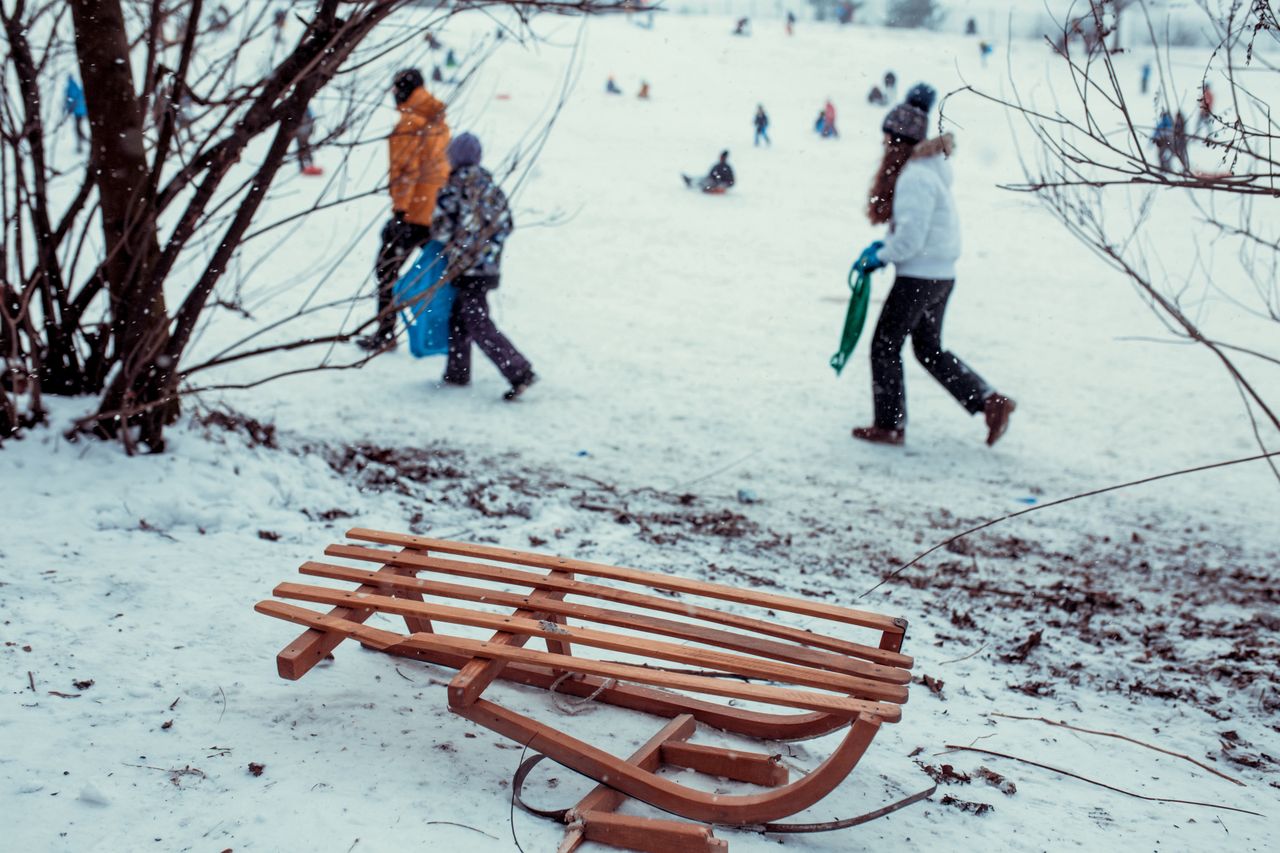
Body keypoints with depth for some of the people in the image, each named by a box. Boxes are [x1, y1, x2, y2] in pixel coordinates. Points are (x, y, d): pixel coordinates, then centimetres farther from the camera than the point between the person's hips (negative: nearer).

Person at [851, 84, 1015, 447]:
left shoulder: (914, 177, -21)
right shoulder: (929, 168, 10)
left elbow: (910, 238, -24)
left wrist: (880, 257, -9)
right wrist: (886, 244, 9)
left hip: (918, 277, -10)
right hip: (941, 275, 10)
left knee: (885, 347, 4)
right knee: (930, 350, 18)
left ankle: (889, 426, 12)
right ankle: (991, 402, 13)